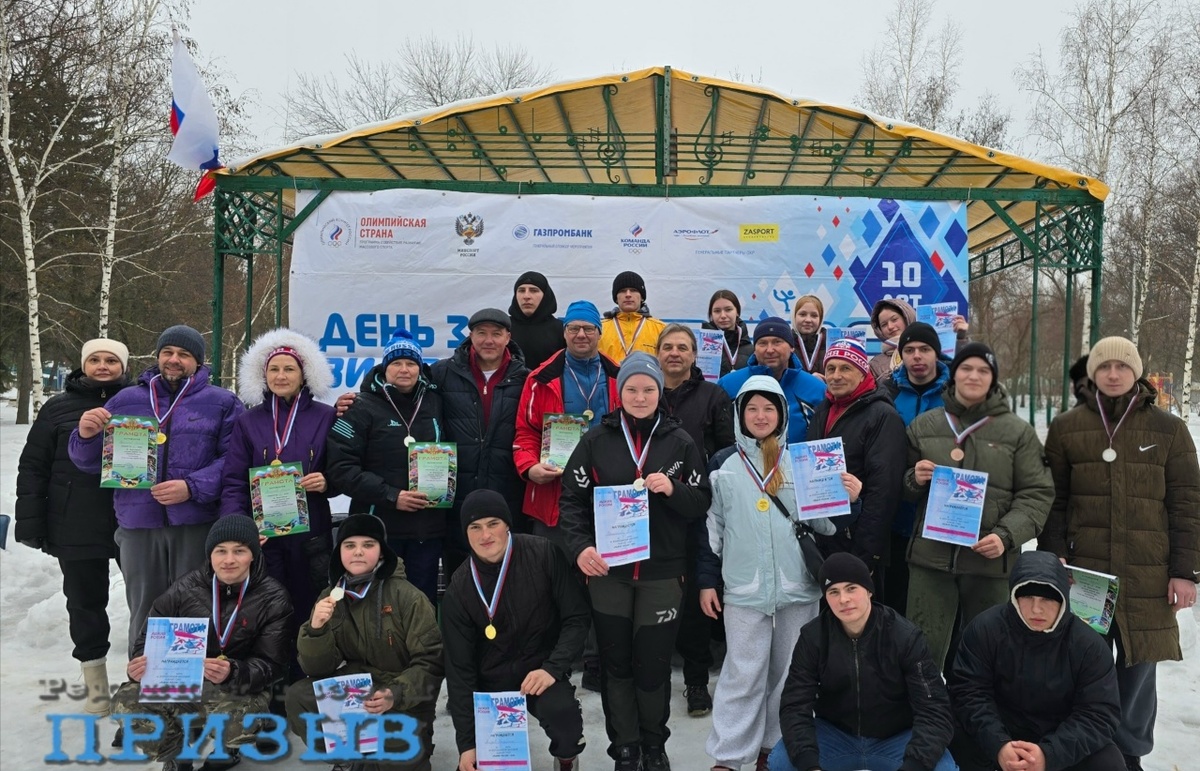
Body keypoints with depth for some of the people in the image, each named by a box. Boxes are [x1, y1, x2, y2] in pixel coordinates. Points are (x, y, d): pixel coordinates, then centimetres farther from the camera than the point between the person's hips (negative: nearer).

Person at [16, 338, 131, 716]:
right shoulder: (58, 409, 4)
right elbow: (33, 468, 4)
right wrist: (30, 521, -3)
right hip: (77, 527, 0)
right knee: (85, 603, 8)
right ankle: (97, 688, 21)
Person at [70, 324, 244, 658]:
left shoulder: (221, 402, 4)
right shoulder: (125, 400, 14)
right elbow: (93, 464, 14)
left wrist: (193, 487, -20)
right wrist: (86, 436, -8)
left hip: (196, 524, -3)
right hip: (138, 524, 3)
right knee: (144, 615, 12)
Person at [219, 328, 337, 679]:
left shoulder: (325, 417, 6)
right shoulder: (248, 422, 7)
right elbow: (233, 482, 2)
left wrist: (326, 483, -13)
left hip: (310, 535, 0)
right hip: (262, 536, 1)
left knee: (308, 615, 3)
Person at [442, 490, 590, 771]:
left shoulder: (543, 555, -14)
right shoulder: (459, 588, -9)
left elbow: (577, 618, -8)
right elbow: (459, 668, -7)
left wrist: (553, 668, -23)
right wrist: (466, 742, -11)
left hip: (542, 669, -2)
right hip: (491, 681, 2)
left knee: (562, 713, -31)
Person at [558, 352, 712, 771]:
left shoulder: (680, 441, 3)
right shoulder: (596, 440, 2)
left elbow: (701, 503, 3)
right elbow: (572, 498, 0)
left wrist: (672, 490, -17)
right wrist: (580, 546, -14)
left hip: (662, 572, 0)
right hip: (607, 570, 0)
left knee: (653, 664, 6)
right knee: (616, 663, 8)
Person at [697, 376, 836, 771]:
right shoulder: (724, 464, 3)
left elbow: (823, 522, 7)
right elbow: (711, 526, 6)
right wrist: (707, 580, 4)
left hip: (798, 586, 2)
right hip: (744, 588, -1)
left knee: (790, 672, 11)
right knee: (743, 674, 2)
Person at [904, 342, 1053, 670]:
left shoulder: (1018, 432, 3)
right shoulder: (923, 425, 8)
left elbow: (1037, 494, 1)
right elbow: (903, 489, 16)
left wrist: (1006, 535, -15)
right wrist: (915, 479, -8)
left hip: (991, 561, 0)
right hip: (930, 557, 1)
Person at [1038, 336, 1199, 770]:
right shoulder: (1066, 428, 5)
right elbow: (1053, 501, 4)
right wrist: (1054, 558, -4)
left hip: (1148, 576, 0)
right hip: (1082, 571, 0)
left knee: (1139, 666, 6)